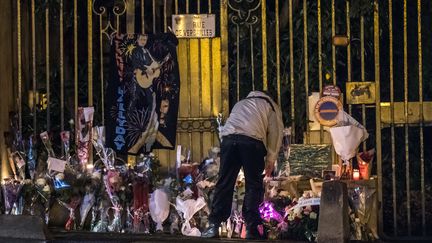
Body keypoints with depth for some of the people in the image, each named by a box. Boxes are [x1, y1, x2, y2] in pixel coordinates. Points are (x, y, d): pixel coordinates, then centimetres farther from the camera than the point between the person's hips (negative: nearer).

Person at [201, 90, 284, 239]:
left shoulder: (240, 104, 39)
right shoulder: (271, 106, 27)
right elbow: (275, 132, 16)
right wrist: (270, 159, 16)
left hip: (229, 138, 3)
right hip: (252, 140, -3)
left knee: (224, 183, 4)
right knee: (253, 185, 3)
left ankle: (214, 225, -3)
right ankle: (251, 228, -4)